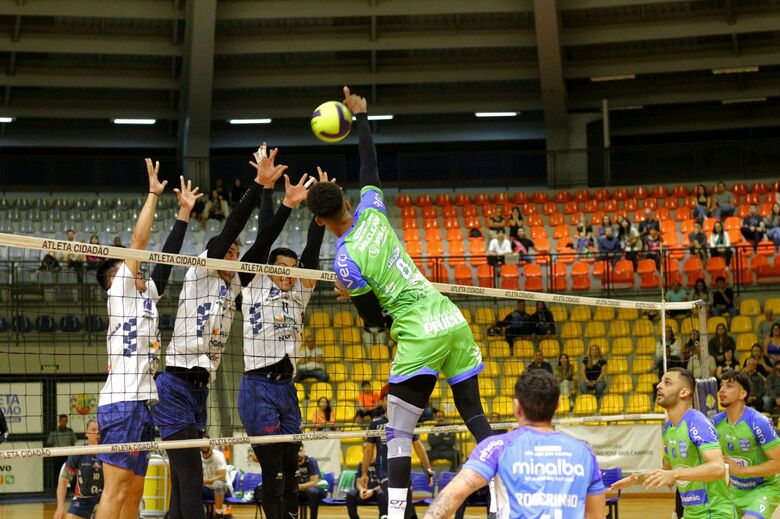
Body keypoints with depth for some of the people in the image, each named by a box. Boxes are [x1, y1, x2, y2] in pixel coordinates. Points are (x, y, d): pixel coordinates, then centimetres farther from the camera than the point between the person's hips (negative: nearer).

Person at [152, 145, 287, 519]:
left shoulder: (232, 285, 16)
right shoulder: (199, 274, -2)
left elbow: (260, 246, 13)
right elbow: (229, 230, -11)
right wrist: (258, 185, -16)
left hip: (199, 391, 8)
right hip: (175, 388, -8)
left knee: (183, 483, 5)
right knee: (190, 480, -16)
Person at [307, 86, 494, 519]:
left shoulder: (345, 261, -9)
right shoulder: (372, 212, 5)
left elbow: (374, 319, -2)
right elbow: (370, 166, 24)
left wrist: (350, 294, 16)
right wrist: (360, 117, 34)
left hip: (419, 337, -7)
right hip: (452, 321, 7)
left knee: (398, 434, -1)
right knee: (474, 416, 10)